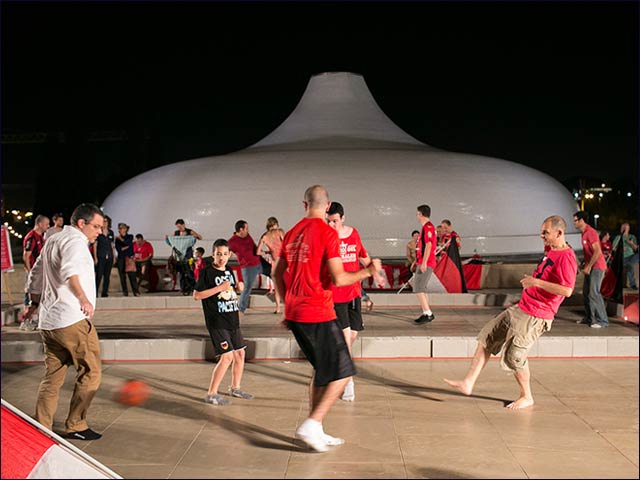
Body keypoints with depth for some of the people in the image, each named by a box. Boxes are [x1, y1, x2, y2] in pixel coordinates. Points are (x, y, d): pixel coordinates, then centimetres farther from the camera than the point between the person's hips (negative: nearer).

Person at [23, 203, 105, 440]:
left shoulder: (52, 241, 21)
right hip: (72, 320, -9)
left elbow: (35, 276, 31)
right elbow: (69, 270, -30)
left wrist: (34, 303, 41)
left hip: (48, 322, 9)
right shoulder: (75, 240, -9)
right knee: (90, 372, 2)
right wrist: (83, 298, -31)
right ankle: (75, 426, 7)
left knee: (52, 378, 13)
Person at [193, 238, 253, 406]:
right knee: (227, 356, -14)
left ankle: (235, 388, 31)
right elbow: (196, 295, -16)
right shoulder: (207, 272, -10)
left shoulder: (229, 271, 12)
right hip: (216, 322, -8)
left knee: (240, 353, 12)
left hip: (232, 321, 8)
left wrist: (234, 295, 8)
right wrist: (219, 288, -19)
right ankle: (211, 394, -3)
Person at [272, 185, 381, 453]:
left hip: (294, 313, 8)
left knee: (322, 369, 20)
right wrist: (369, 271, -3)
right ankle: (311, 425, -7)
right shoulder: (327, 233, -11)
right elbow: (338, 279, -17)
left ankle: (315, 432, 22)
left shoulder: (292, 233, 11)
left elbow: (277, 274, 16)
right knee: (343, 373, 2)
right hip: (318, 315, -8)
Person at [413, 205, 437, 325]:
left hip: (425, 264, -10)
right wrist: (419, 262, 24)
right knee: (421, 289, 13)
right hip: (422, 263, 10)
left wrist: (424, 262, -23)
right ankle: (427, 314, 17)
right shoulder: (426, 227, 18)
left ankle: (427, 313, -11)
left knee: (418, 288, -12)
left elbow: (428, 245, -20)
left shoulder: (428, 227, -13)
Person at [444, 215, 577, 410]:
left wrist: (536, 282, -23)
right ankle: (468, 383, 10)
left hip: (534, 317, -10)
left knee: (514, 356, -5)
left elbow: (567, 290, -28)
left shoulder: (566, 257, -17)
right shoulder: (551, 252, 13)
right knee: (486, 338, 7)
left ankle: (526, 397, 17)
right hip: (519, 309, 10)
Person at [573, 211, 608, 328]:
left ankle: (602, 320, -6)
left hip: (597, 267, -10)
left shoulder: (590, 232, -17)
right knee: (586, 292, 11)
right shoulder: (584, 233, 14)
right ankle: (589, 318, 19)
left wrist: (588, 267, -21)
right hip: (590, 267, 10)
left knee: (593, 293, -11)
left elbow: (597, 251, -23)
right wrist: (583, 263, 14)